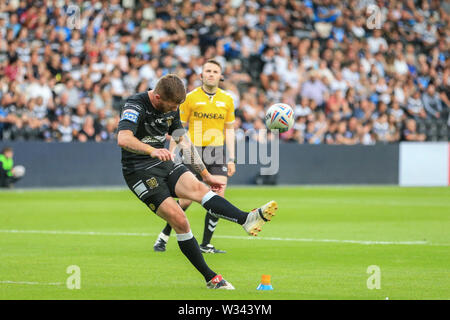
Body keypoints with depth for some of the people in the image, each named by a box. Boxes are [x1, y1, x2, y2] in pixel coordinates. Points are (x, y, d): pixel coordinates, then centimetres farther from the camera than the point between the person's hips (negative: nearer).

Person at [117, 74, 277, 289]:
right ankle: (210, 278, -11)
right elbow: (123, 139, -33)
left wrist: (206, 175, 21)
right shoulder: (135, 106, -16)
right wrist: (152, 150, -49)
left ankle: (247, 219, -47)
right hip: (140, 172, -6)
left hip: (165, 165, 6)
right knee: (180, 221, -17)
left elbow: (184, 142, 20)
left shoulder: (171, 109, 8)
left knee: (197, 187, -23)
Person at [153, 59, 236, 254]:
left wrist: (231, 159, 8)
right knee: (187, 200, -5)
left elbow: (229, 130, 14)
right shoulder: (191, 98, -1)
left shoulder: (227, 99, 8)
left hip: (217, 153, 3)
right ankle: (164, 236, 17)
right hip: (195, 151, -3)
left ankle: (205, 245, 1)